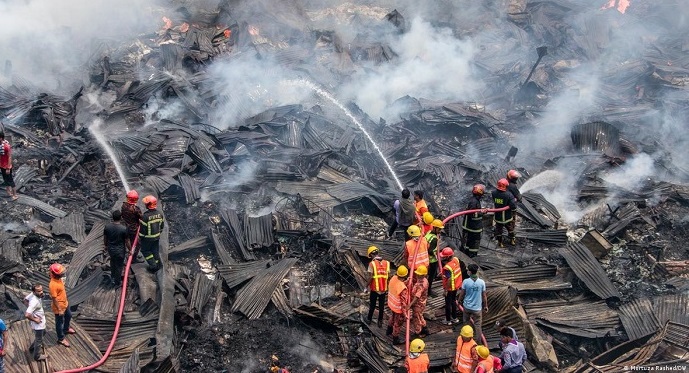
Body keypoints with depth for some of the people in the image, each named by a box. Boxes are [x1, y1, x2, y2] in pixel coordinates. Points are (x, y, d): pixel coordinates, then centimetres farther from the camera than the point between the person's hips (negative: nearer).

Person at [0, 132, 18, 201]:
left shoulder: (7, 146, -23)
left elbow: (10, 157, -20)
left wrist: (8, 168, -21)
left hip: (7, 167, -8)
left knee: (10, 180, 1)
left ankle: (15, 195, 9)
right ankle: (9, 192, 31)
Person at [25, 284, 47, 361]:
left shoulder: (32, 294, -12)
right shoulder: (35, 302, -38)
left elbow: (26, 299, 10)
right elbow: (27, 315, -43)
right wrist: (35, 320, -25)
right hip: (38, 323, -9)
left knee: (43, 333, 33)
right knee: (39, 339, 13)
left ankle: (32, 348, 52)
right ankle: (37, 356, 36)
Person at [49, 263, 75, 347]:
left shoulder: (58, 279, -7)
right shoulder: (53, 285, -35)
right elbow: (54, 299, -28)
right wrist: (59, 310, -22)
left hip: (65, 304, 9)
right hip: (59, 307, -9)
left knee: (68, 316, 30)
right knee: (60, 322, 11)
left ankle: (66, 329, 56)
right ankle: (61, 339, 30)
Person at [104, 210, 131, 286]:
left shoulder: (107, 226, -16)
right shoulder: (124, 229, -27)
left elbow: (105, 238, 0)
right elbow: (127, 241, -16)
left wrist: (105, 245, 20)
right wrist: (130, 249, 1)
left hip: (110, 249, 4)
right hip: (120, 251, -4)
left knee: (113, 261, 32)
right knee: (119, 266, 16)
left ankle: (113, 276, 51)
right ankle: (117, 282, 33)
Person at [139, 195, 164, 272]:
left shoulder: (145, 216, -28)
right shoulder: (159, 214, -8)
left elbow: (142, 229, -21)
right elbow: (162, 225, 5)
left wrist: (140, 237, -4)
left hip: (147, 238, -6)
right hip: (157, 236, 6)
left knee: (145, 250, 16)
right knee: (155, 250, 21)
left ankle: (153, 265, 14)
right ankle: (157, 265, 32)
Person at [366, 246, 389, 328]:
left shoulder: (372, 264, -14)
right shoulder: (386, 263, -3)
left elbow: (370, 277, -16)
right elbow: (388, 277, -1)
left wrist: (367, 286, -2)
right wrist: (387, 288, 11)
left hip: (374, 288, -2)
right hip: (384, 289, 2)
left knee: (372, 305, 16)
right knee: (381, 306, 14)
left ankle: (369, 320, 30)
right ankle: (380, 322, 19)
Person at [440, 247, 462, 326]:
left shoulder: (447, 267, -33)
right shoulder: (456, 259, -8)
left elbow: (449, 280, -29)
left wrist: (445, 290, -19)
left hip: (450, 288, -8)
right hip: (456, 286, 8)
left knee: (448, 304, 10)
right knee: (453, 301, 24)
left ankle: (448, 320, 25)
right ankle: (454, 318, 37)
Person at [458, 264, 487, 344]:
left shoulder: (465, 282, -15)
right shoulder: (481, 282, -13)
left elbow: (462, 294, -5)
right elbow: (484, 296, -5)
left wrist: (459, 301, 15)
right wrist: (485, 306, 10)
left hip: (467, 307, 1)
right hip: (477, 308, -1)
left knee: (466, 323, 21)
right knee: (477, 325, 10)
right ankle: (478, 340, 14)